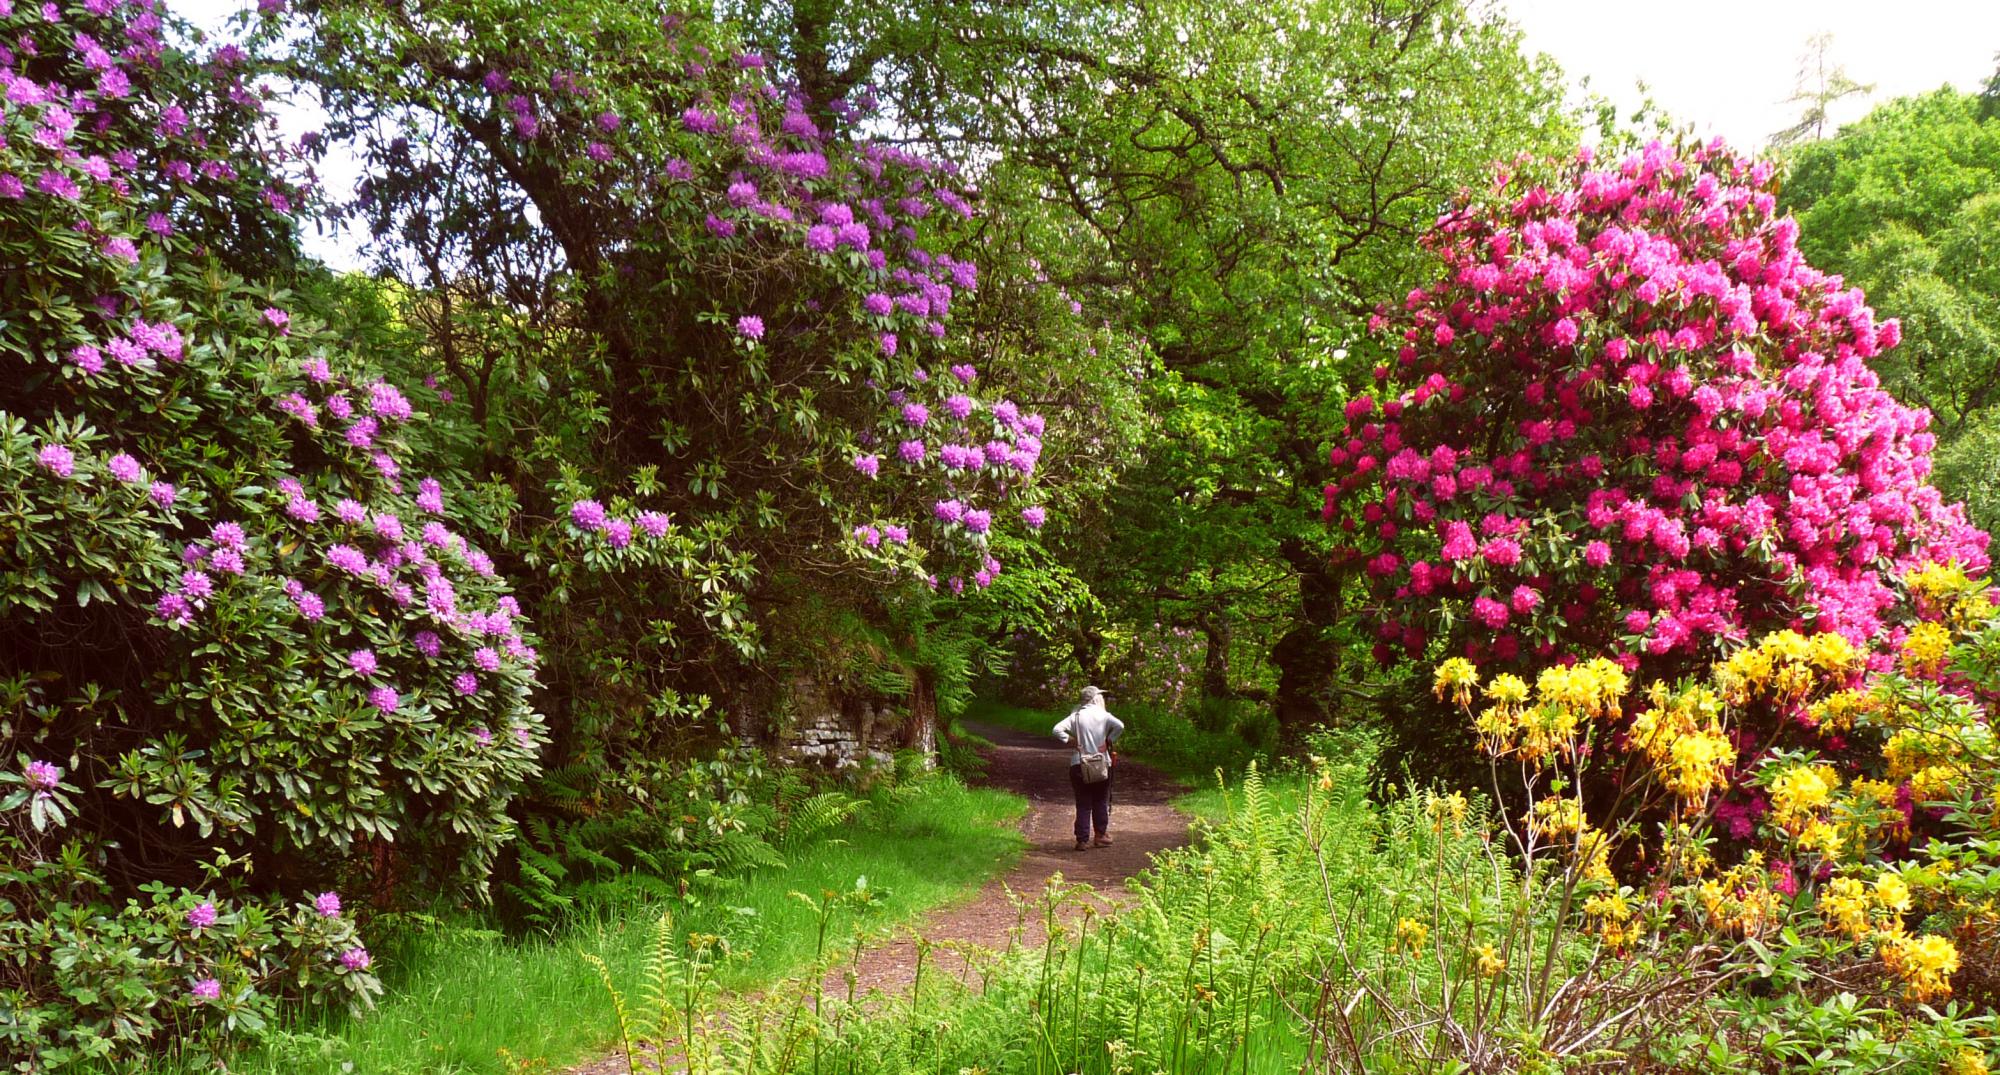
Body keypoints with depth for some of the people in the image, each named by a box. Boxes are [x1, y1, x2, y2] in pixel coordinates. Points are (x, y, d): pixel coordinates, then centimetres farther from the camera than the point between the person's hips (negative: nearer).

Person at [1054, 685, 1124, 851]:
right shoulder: (1103, 715, -5)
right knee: (1100, 802, 15)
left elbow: (1057, 730, -12)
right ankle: (1101, 835, 22)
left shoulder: (1076, 716, -2)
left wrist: (1071, 740, -3)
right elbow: (1120, 726, -20)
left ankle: (1083, 840, 2)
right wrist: (1109, 741, -9)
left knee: (1083, 804, 5)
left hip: (1079, 765, 1)